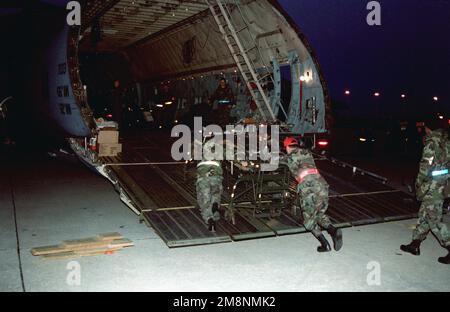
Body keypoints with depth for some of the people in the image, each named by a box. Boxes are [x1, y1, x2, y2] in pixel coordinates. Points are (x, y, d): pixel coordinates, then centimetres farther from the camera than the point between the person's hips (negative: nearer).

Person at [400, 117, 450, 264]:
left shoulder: (432, 142, -14)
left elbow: (426, 166, -16)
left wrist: (418, 183, -6)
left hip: (432, 187, -9)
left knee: (434, 220, -2)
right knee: (424, 216, 15)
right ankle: (415, 244, 23)